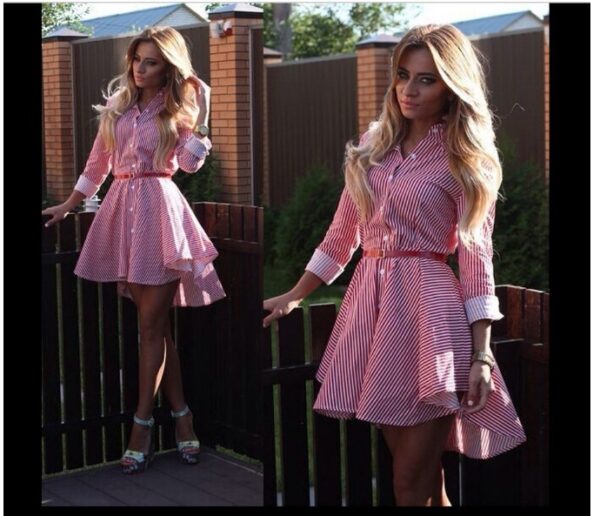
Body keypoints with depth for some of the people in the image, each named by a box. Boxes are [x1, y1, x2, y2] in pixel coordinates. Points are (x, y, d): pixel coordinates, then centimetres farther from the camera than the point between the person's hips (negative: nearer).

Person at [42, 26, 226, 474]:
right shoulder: (118, 105, 12)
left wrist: (200, 113, -12)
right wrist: (67, 206, 22)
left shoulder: (179, 109, 2)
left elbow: (189, 162, -14)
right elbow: (97, 164, 19)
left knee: (151, 323, -2)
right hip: (122, 209, 4)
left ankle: (143, 424, 6)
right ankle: (181, 415, 17)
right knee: (156, 323, 8)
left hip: (159, 209, -4)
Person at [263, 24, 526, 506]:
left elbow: (477, 257, -5)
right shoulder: (373, 144, 12)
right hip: (370, 300, 5)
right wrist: (295, 295, 18)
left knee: (411, 481, -3)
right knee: (420, 473, 10)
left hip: (428, 304, -5)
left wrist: (482, 354, -10)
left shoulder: (466, 159, -2)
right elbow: (342, 233, 18)